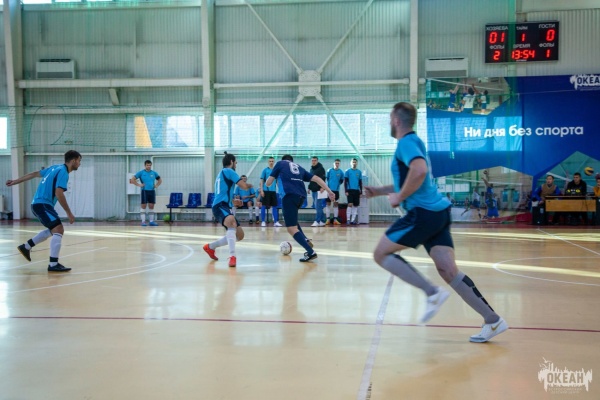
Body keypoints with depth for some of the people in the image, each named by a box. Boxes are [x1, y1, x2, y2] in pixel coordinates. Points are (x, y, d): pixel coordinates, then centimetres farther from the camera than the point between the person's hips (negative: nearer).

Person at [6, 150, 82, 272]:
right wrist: (69, 213, -20)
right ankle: (53, 264, -24)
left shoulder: (55, 168, 14)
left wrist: (15, 181, 30)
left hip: (38, 203, 10)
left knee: (54, 229, 24)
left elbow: (34, 174, 21)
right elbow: (59, 194, -23)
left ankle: (26, 247, 34)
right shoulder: (63, 172, -15)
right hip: (42, 204, -10)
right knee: (58, 230, -18)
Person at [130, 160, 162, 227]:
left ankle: (151, 221, 11)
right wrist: (139, 185, -8)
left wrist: (157, 185, 7)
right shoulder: (141, 173, -1)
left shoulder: (154, 173, 9)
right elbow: (132, 179, -1)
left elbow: (160, 180, 22)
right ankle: (143, 222, 1)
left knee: (151, 206, 5)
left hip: (152, 191, 3)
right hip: (144, 191, -3)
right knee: (143, 206, -3)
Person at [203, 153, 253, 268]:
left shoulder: (221, 174, 27)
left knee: (239, 235, 12)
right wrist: (249, 185, 12)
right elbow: (244, 186, -10)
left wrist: (232, 201, 33)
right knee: (232, 223, -40)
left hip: (224, 206, 10)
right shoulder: (228, 171, -2)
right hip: (220, 206, -10)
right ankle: (232, 256, -52)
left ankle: (210, 247, 27)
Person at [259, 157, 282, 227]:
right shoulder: (265, 170, -1)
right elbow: (262, 180, -1)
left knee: (275, 206, 5)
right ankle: (263, 221, 5)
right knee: (264, 206, -1)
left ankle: (276, 222, 10)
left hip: (273, 191, 4)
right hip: (266, 190, -4)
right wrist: (261, 190, -9)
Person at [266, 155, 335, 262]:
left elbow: (268, 183, 19)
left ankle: (311, 252, -18)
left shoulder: (280, 163, 21)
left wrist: (268, 182, 43)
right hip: (301, 196, 6)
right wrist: (329, 191, 14)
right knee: (292, 220, 31)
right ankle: (305, 241, 14)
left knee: (291, 229, -6)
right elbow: (316, 179, 19)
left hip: (290, 195, -6)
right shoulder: (299, 168, 30)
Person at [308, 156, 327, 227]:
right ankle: (322, 221, 14)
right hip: (313, 190, 8)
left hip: (319, 190, -8)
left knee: (318, 206, -10)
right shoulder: (311, 169, 18)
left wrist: (322, 187, -25)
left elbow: (323, 179, -15)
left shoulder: (321, 168, -6)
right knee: (316, 206, 9)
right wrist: (309, 188, 21)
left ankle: (317, 221, -9)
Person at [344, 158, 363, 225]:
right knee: (350, 204, -11)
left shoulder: (359, 172, 11)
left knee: (355, 205, 3)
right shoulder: (347, 171, 1)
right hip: (350, 190, -4)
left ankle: (353, 220, 8)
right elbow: (345, 182, -1)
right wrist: (346, 191, -9)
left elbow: (360, 182, 14)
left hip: (357, 190, 4)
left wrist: (361, 192, 10)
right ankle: (348, 219, -4)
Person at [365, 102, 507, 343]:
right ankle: (493, 321, 4)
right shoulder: (414, 142, 23)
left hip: (423, 213, -9)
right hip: (438, 211, 9)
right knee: (448, 271, 5)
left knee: (381, 254, 1)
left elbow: (419, 171, -28)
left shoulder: (406, 142, -7)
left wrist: (399, 197, -15)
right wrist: (379, 191, 30)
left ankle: (433, 293, -8)